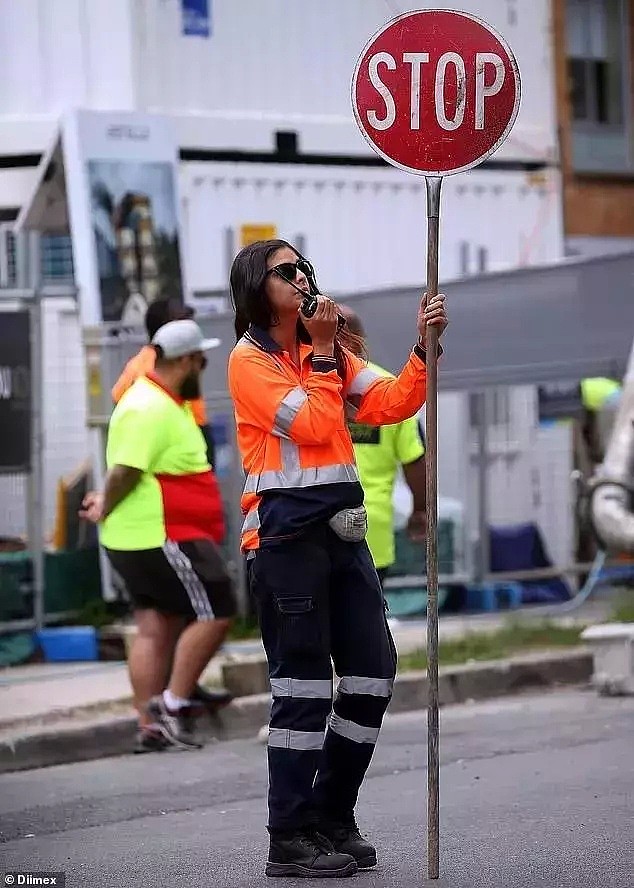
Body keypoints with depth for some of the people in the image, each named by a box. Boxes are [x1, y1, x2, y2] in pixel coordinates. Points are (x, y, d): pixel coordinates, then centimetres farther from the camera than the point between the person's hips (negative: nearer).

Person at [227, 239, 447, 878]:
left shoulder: (329, 351, 17)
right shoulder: (249, 359, -4)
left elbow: (391, 404, 5)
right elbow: (313, 426, -15)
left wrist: (424, 347, -7)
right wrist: (323, 352, -6)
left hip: (341, 530, 7)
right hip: (286, 532, -7)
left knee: (372, 672, 6)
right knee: (303, 683, -6)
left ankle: (334, 819, 18)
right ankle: (290, 840, 0)